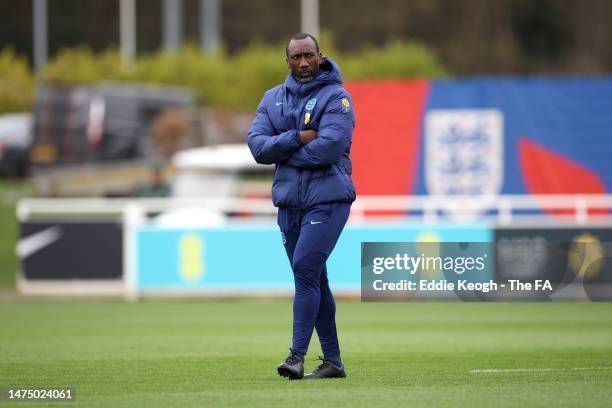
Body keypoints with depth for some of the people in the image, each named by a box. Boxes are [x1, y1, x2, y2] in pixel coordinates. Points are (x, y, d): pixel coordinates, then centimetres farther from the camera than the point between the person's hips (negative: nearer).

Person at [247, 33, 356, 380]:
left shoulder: (335, 97, -5)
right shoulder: (273, 99, 12)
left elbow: (329, 147, -19)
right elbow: (257, 145, -1)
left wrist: (283, 153, -8)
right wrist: (297, 139, -15)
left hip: (327, 198, -6)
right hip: (289, 201, 6)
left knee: (306, 270, -17)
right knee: (314, 279, 9)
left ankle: (297, 355, -16)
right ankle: (333, 361, 15)